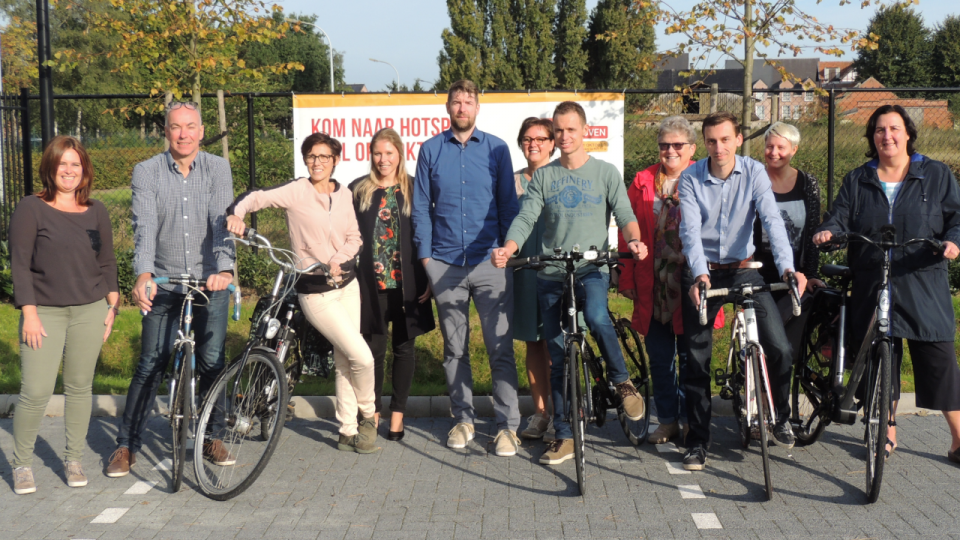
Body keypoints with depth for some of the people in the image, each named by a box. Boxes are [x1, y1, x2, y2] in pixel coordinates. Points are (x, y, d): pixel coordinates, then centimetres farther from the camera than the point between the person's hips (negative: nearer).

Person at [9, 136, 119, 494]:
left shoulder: (96, 212, 10)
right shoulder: (30, 209, -2)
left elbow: (107, 262, 15)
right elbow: (19, 263, -5)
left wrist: (113, 304, 6)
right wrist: (29, 314, -11)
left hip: (90, 311, 3)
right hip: (44, 313, -3)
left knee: (80, 387, 8)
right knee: (36, 392, -9)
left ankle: (73, 461, 22)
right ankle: (21, 464, 10)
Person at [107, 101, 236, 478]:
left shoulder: (217, 168, 0)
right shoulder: (146, 172, -1)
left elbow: (222, 221, -12)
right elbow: (144, 226, -14)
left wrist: (223, 269, -29)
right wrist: (144, 274, -30)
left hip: (210, 281, 1)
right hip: (164, 283, 0)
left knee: (212, 362, 2)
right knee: (151, 365, 0)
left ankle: (208, 437, 20)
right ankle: (127, 444, 12)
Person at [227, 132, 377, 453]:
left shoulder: (344, 195, 6)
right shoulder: (296, 192, -10)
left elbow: (354, 237, 8)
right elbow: (257, 198, -20)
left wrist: (337, 259, -11)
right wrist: (236, 213, -41)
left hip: (347, 284, 5)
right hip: (315, 292, -5)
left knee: (344, 360, 10)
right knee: (362, 357, -10)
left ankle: (349, 431, 23)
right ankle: (368, 413, 18)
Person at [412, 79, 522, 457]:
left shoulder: (496, 149, 6)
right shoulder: (431, 150, 8)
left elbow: (508, 203, 7)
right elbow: (421, 206, 9)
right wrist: (425, 255, 2)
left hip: (490, 262, -1)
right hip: (445, 265, 2)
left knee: (500, 347, -4)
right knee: (454, 348, 10)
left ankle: (508, 425, 3)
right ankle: (463, 419, 22)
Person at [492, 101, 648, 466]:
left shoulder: (606, 172, 6)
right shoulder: (543, 176, 10)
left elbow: (624, 213, -3)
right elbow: (526, 218, 0)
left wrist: (634, 240, -25)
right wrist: (507, 249, -20)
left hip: (592, 268, -2)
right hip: (550, 274, 3)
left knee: (596, 316, -34)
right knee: (558, 358, 4)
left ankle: (621, 380, -7)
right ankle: (564, 436, 15)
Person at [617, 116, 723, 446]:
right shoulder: (643, 182, 8)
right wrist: (627, 278, 3)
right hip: (653, 285, 3)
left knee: (691, 355, 5)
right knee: (659, 356, 9)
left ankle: (690, 419, 18)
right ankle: (667, 420, 20)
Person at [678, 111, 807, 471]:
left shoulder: (754, 172, -6)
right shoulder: (691, 178, -8)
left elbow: (772, 221, -18)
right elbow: (690, 229, -18)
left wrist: (787, 267, -33)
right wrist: (700, 274, -35)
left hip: (742, 269, 1)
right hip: (701, 272, 0)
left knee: (780, 348, -10)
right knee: (697, 359, 1)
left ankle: (781, 418, 17)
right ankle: (697, 442, 14)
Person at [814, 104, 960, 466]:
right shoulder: (857, 181, 14)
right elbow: (840, 217, 5)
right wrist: (827, 231, -18)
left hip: (923, 289, -2)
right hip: (871, 288, 2)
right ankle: (888, 432, 23)